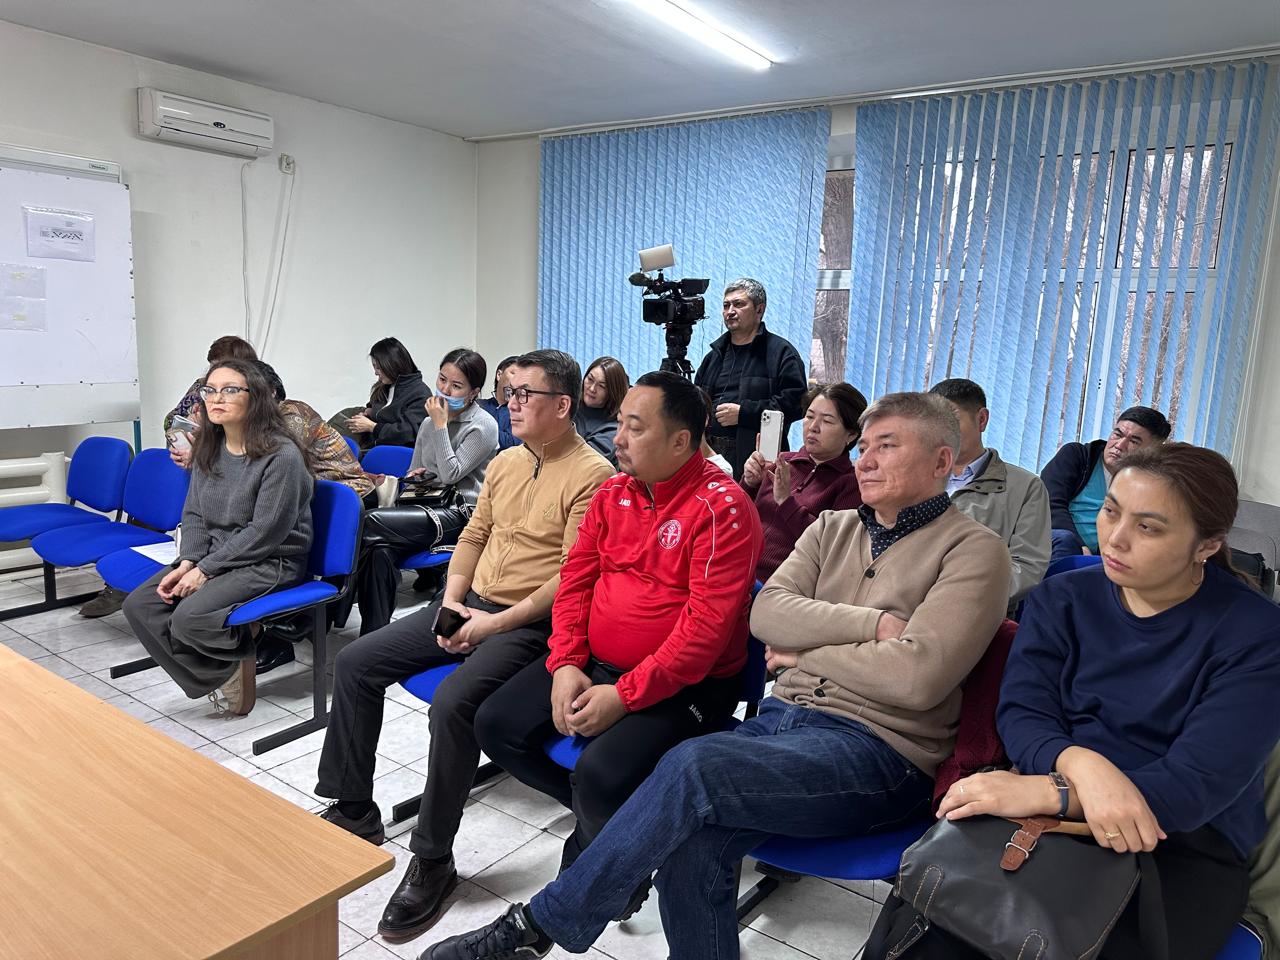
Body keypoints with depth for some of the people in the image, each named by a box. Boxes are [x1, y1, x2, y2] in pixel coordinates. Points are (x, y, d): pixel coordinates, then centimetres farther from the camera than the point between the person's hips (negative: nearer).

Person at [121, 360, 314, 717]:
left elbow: (264, 533, -19)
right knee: (138, 606, -6)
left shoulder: (282, 456, -19)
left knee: (189, 618, -26)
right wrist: (187, 562, -8)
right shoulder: (209, 450, 6)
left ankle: (241, 655, 6)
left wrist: (206, 570, -17)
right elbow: (194, 515, 10)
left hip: (270, 562, -8)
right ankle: (219, 675, 1)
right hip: (213, 556, 8)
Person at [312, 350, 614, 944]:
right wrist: (451, 599, 1)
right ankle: (353, 810, 16)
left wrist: (495, 624, -20)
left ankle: (432, 860, -10)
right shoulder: (505, 462, 12)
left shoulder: (592, 475, -14)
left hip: (530, 623, -8)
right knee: (355, 662, 1)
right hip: (471, 606, 9)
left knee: (452, 703, -31)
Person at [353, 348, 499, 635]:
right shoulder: (429, 422, 18)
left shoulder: (483, 426, -3)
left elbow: (450, 475, -12)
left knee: (371, 522, -26)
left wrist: (441, 425, -9)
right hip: (428, 506, 6)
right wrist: (415, 476, 3)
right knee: (381, 552, -29)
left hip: (459, 514, -6)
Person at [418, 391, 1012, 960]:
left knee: (693, 768, -28)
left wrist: (805, 653, -4)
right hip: (784, 719, 5)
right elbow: (767, 614, 2)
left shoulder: (973, 550, -2)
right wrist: (872, 622, -10)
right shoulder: (833, 528, 16)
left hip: (877, 751, -5)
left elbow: (917, 676, -16)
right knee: (691, 842, -24)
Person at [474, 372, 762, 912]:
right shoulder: (613, 494, 7)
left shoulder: (721, 508, -16)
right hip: (595, 664, 8)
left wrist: (624, 695, -23)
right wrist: (566, 665, -6)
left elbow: (706, 626, -22)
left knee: (602, 775, -28)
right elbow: (576, 581, 9)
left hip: (683, 685, -7)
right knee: (495, 725, -1)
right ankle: (599, 812, 17)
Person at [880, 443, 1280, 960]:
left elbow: (1197, 786, -15)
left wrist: (1046, 792, -27)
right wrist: (1080, 765, -28)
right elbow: (1022, 714, -5)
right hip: (1047, 818, 2)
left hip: (1184, 844, -1)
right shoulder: (1061, 599, 6)